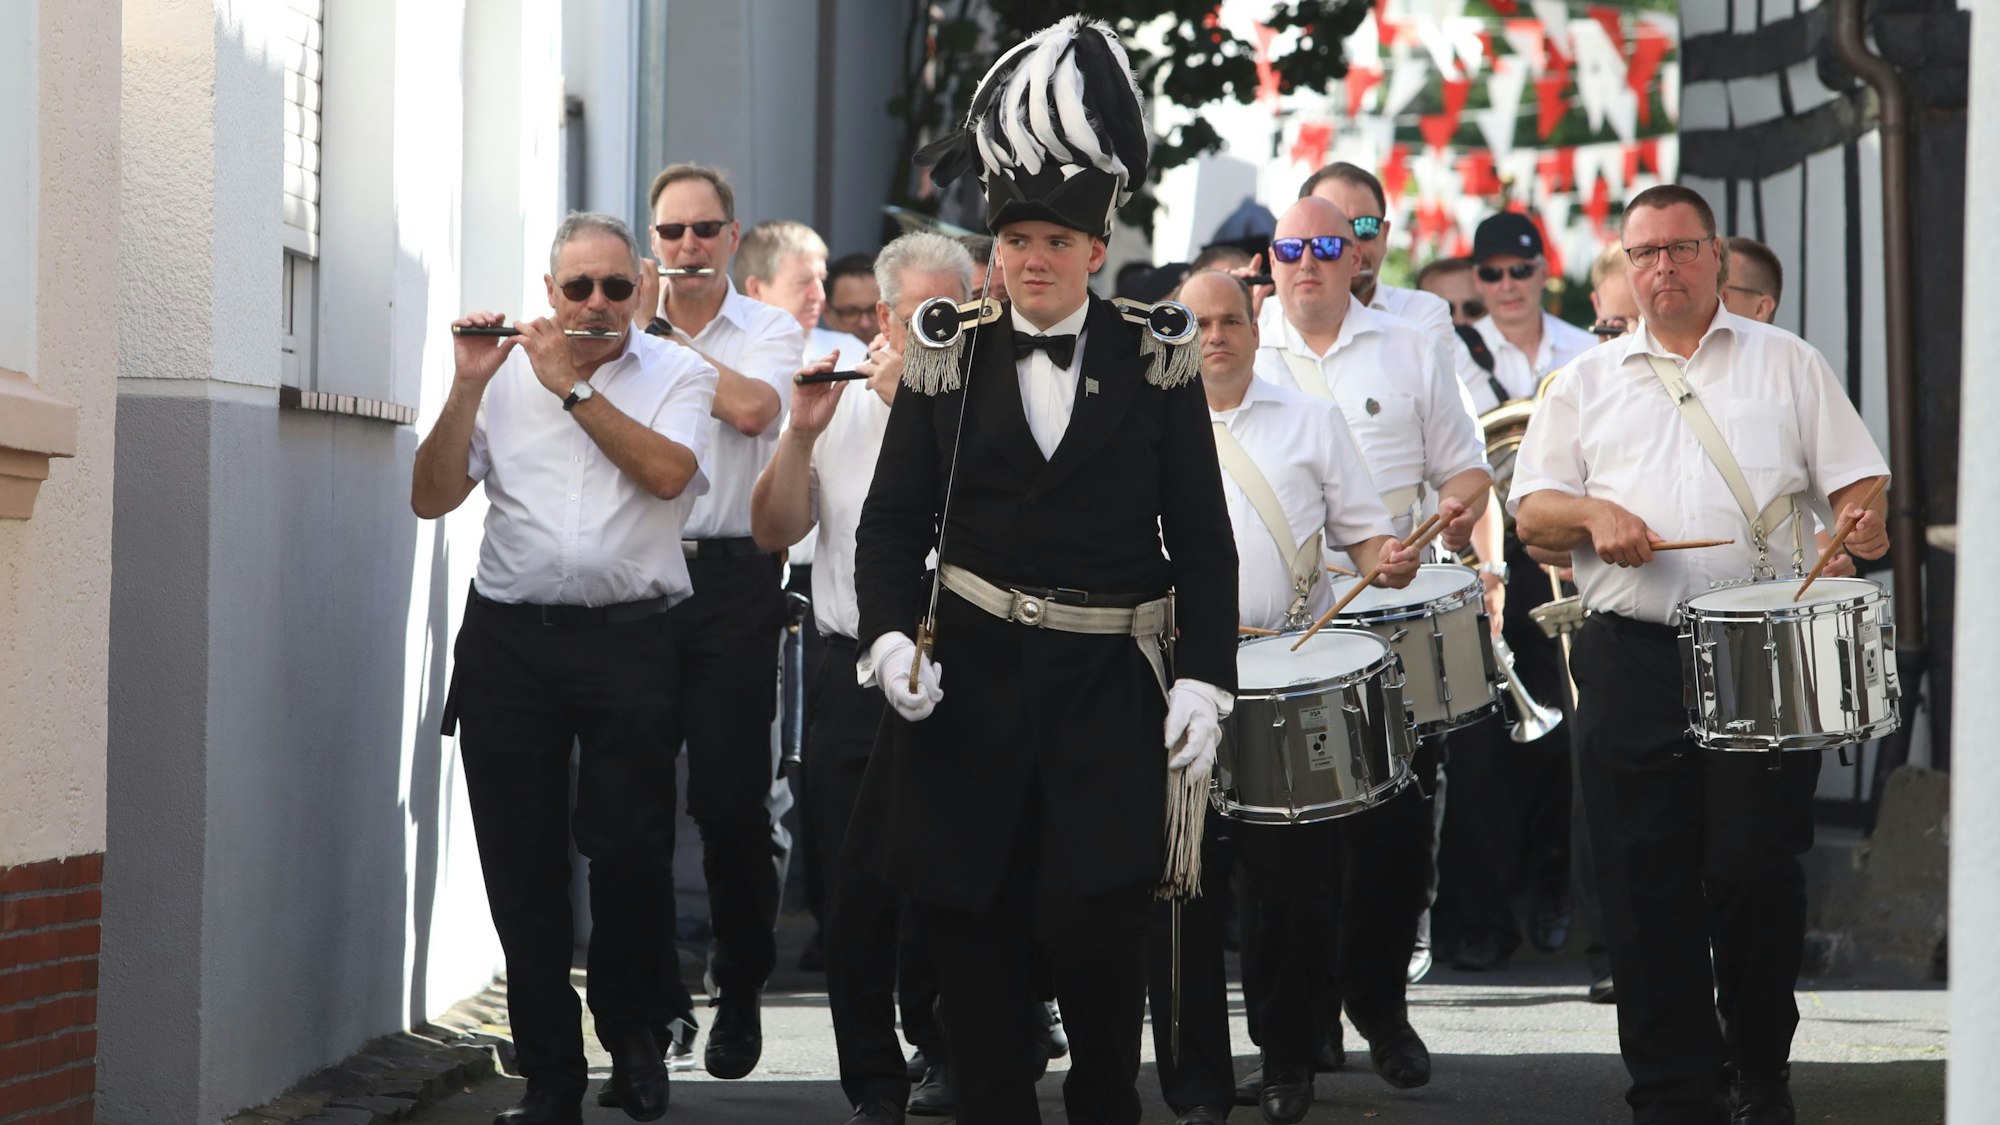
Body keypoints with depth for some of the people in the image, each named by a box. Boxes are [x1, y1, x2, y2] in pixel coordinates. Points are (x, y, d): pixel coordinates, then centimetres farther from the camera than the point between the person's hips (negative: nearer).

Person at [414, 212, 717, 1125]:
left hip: (630, 642, -2)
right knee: (523, 863, 2)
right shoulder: (506, 374, 9)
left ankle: (633, 1037, 19)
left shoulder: (677, 375, 6)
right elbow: (433, 498, 4)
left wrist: (572, 387, -10)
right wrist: (467, 387, -7)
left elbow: (668, 472, -12)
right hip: (510, 639, 2)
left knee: (628, 851, -5)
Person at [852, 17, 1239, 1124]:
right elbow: (895, 518, 7)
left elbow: (1201, 536, 2)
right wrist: (891, 634, -10)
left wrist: (1203, 681, -6)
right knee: (980, 942, 3)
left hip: (1112, 691, -2)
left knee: (1094, 931, -10)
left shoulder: (1157, 363, 2)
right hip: (971, 684, 2)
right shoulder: (946, 365, 5)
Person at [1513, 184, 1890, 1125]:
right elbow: (1530, 510, 11)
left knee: (1756, 873, -2)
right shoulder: (1588, 382, 15)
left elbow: (1854, 477, 8)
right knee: (1648, 885, 0)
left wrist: (1863, 521, -14)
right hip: (1632, 659, 2)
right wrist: (1592, 514, -9)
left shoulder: (1786, 363, 12)